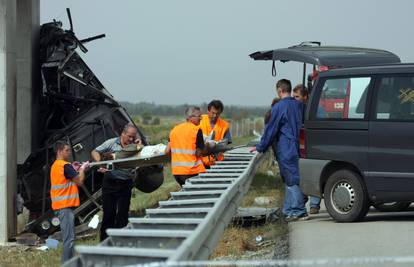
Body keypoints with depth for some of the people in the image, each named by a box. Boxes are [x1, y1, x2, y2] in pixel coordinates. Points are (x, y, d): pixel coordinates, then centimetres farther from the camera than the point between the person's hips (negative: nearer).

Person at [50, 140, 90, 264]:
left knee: (67, 238, 15)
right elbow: (80, 181, -12)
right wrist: (82, 168, 3)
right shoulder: (65, 166, -14)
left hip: (60, 205, 10)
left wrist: (74, 170, 14)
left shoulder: (55, 165, 16)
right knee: (69, 238, -11)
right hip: (66, 205, -10)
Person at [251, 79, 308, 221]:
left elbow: (271, 129, -7)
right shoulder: (299, 105, 11)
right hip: (297, 149, 7)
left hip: (285, 150, -7)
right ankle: (289, 210, 15)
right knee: (291, 180, 12)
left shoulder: (279, 107, -11)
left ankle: (299, 211, -7)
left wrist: (260, 147, 4)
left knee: (292, 180, -6)